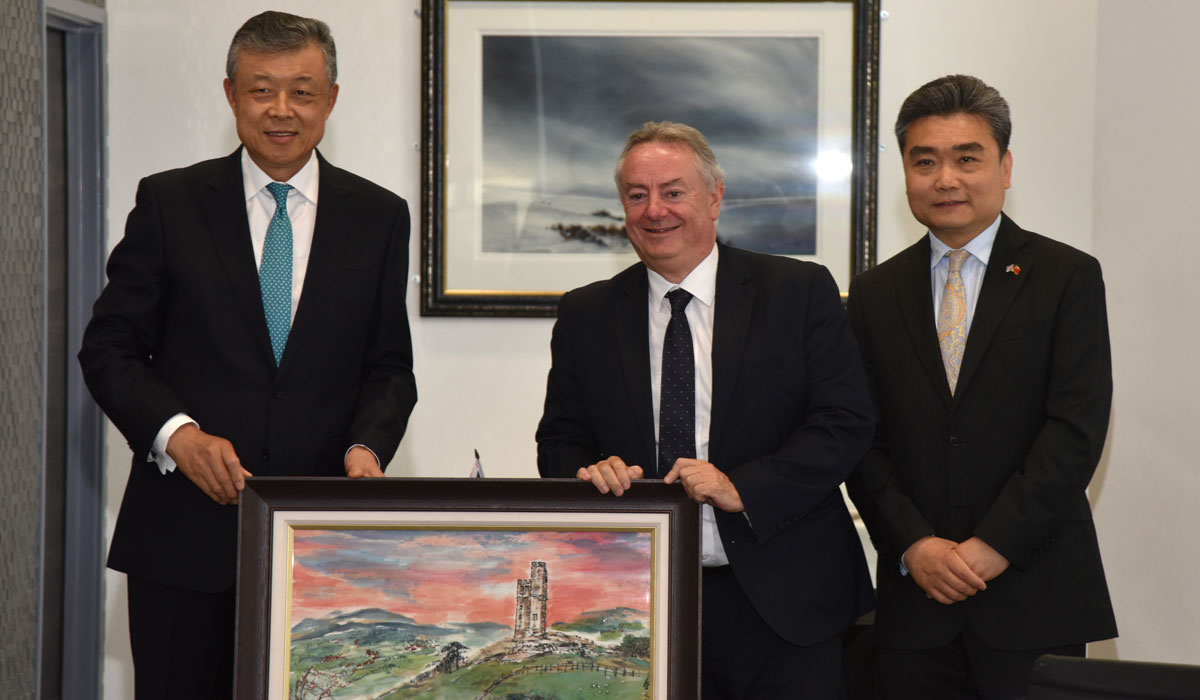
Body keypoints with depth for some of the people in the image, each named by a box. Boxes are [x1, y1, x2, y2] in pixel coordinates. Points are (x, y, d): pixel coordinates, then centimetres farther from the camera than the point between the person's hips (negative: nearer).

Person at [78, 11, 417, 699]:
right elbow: (109, 348, 2)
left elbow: (390, 366, 8)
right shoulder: (169, 202, 3)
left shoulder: (380, 216, 8)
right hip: (186, 534, -1)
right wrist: (178, 434, -15)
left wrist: (365, 448, -11)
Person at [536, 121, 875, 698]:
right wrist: (591, 471, -13)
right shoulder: (584, 316, 9)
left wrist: (741, 489, -17)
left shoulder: (801, 292, 1)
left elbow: (845, 423, -5)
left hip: (782, 603, -2)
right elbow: (559, 441, 11)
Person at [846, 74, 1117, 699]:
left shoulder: (1068, 278, 1)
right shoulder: (873, 295, 10)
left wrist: (992, 546, -13)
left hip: (1034, 600, -2)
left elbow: (1076, 430, -7)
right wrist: (914, 546, -9)